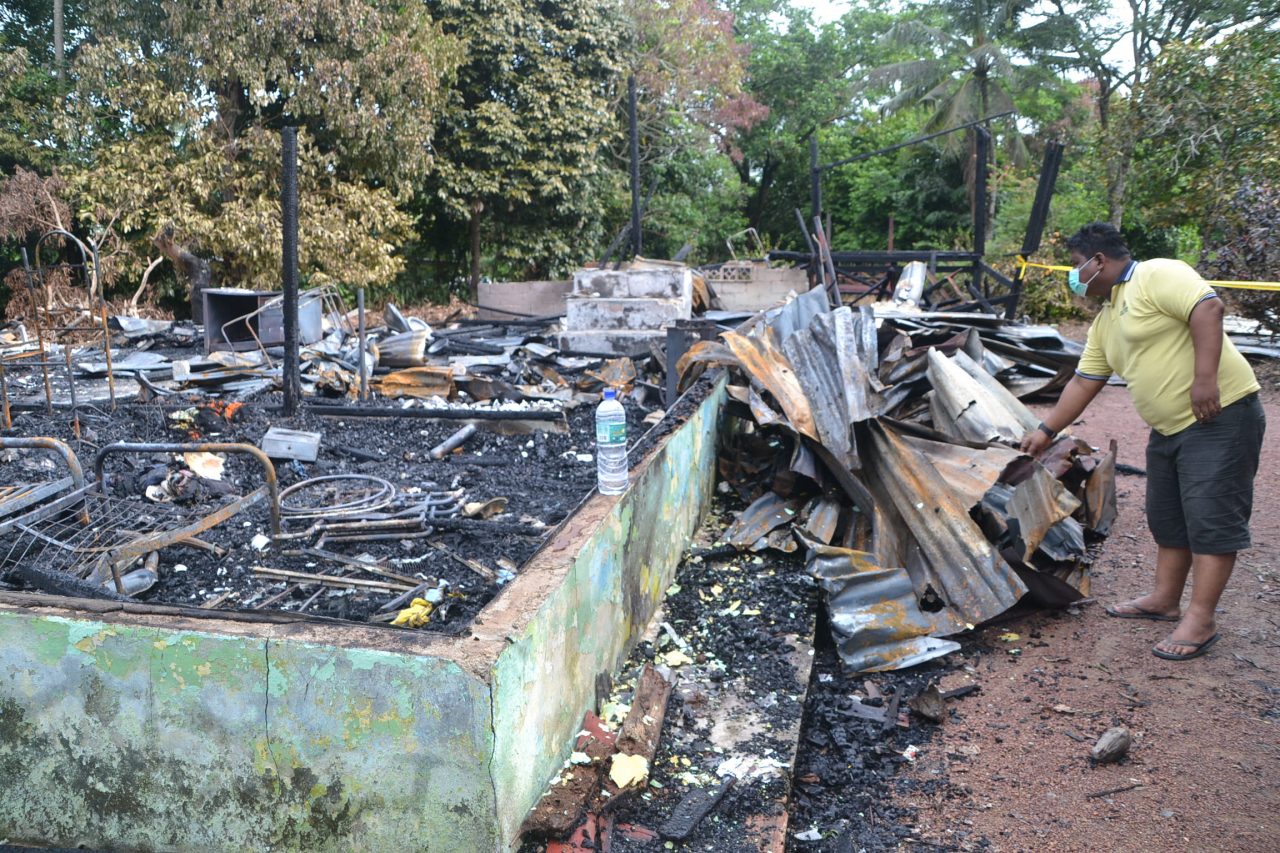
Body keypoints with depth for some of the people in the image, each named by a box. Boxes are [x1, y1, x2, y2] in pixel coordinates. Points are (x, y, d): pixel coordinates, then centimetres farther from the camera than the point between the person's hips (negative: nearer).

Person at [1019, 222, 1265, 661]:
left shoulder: (1157, 275, -12)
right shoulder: (1105, 320, 16)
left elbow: (1208, 308, -25)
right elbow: (1083, 382, 18)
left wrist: (1205, 379, -31)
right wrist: (1047, 431, 16)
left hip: (1220, 415, -10)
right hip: (1170, 427, 10)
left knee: (1211, 517, -6)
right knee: (1168, 516, 16)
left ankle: (1200, 620, -2)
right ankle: (1165, 600, 28)